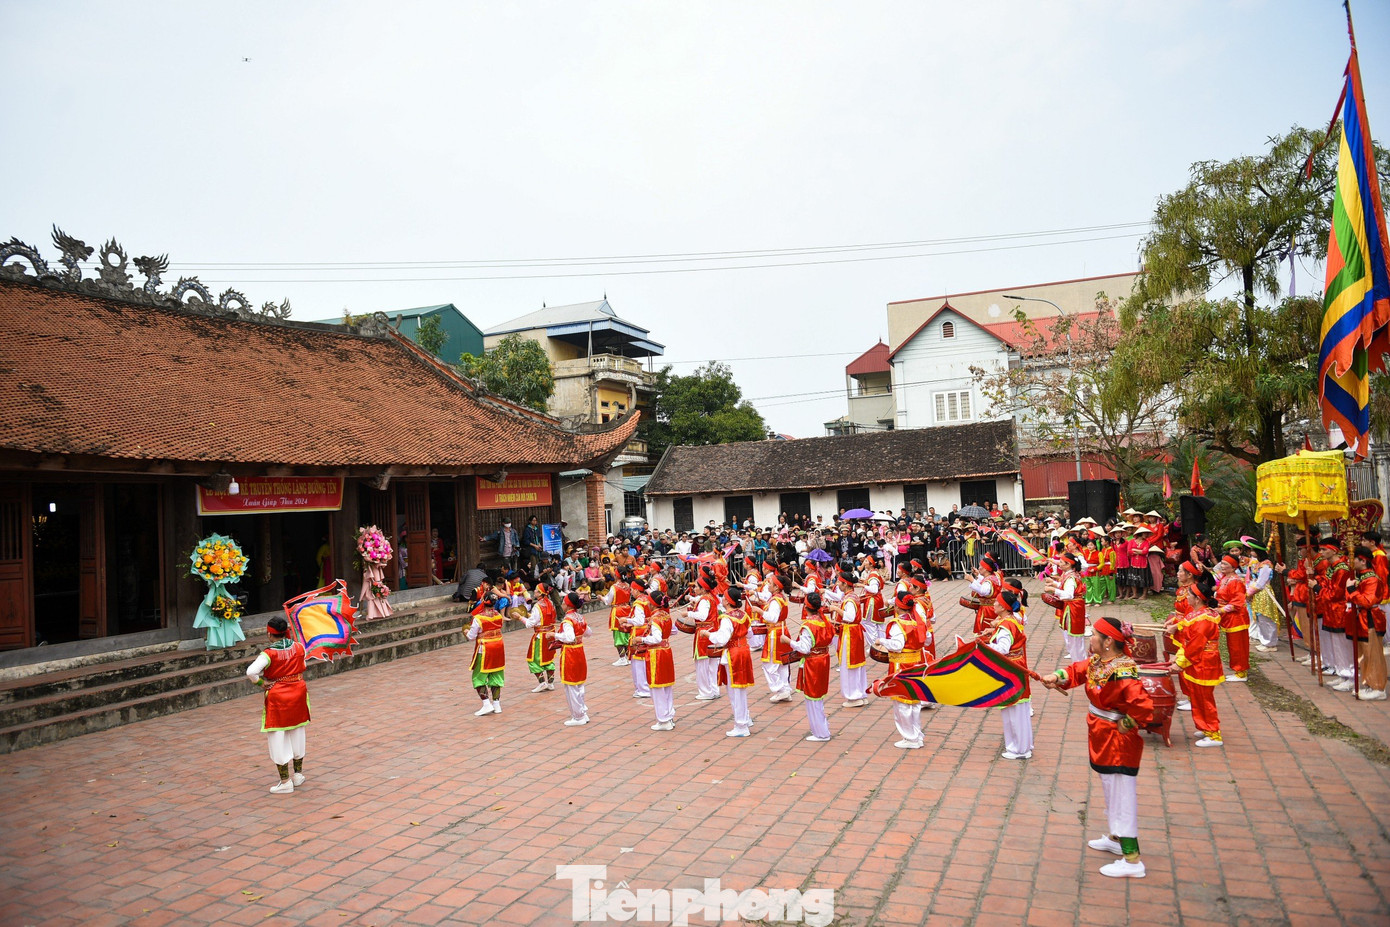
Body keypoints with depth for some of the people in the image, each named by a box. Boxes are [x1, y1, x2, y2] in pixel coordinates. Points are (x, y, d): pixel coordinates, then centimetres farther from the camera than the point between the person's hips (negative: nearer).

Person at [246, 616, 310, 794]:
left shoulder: (269, 654, -19)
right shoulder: (298, 647, -4)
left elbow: (251, 672, -30)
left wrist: (261, 682, -14)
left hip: (277, 696, -5)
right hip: (298, 693, 5)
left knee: (277, 737, 5)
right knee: (297, 732, 19)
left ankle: (285, 781, 9)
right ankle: (298, 774, 31)